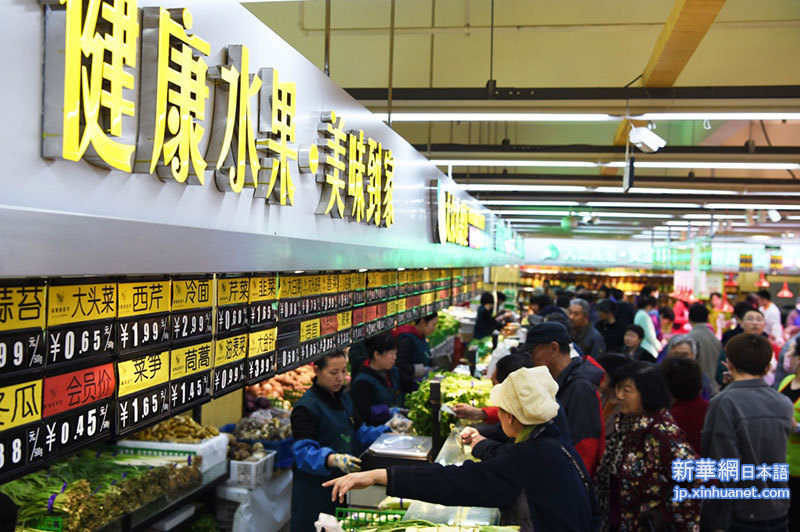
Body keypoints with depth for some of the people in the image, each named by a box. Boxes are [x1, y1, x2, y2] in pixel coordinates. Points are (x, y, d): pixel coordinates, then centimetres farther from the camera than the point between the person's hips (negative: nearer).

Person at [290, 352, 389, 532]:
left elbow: (358, 432, 21)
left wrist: (387, 432, 6)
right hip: (315, 489, -7)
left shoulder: (344, 398, 12)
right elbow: (304, 452, -23)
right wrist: (334, 459, -39)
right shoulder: (306, 407, -14)